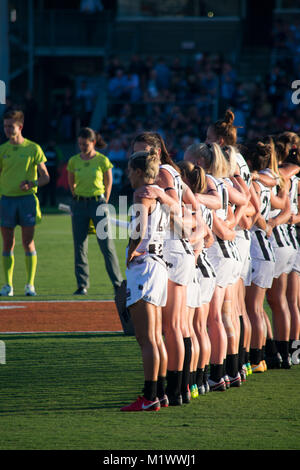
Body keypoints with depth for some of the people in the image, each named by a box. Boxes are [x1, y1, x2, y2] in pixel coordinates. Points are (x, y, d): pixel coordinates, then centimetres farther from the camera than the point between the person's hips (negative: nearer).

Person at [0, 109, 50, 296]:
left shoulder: (33, 149, 2)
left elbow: (45, 177, 4)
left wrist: (31, 184, -16)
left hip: (27, 198, -2)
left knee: (28, 242, -3)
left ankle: (30, 284, 2)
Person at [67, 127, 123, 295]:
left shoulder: (102, 160, -4)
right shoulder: (74, 161, 4)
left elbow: (108, 184, 6)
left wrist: (103, 204, 7)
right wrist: (78, 201, 14)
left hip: (98, 202, -3)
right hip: (79, 205, 3)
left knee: (107, 244, -6)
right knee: (80, 246, 2)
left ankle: (118, 283, -1)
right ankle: (82, 285, 9)